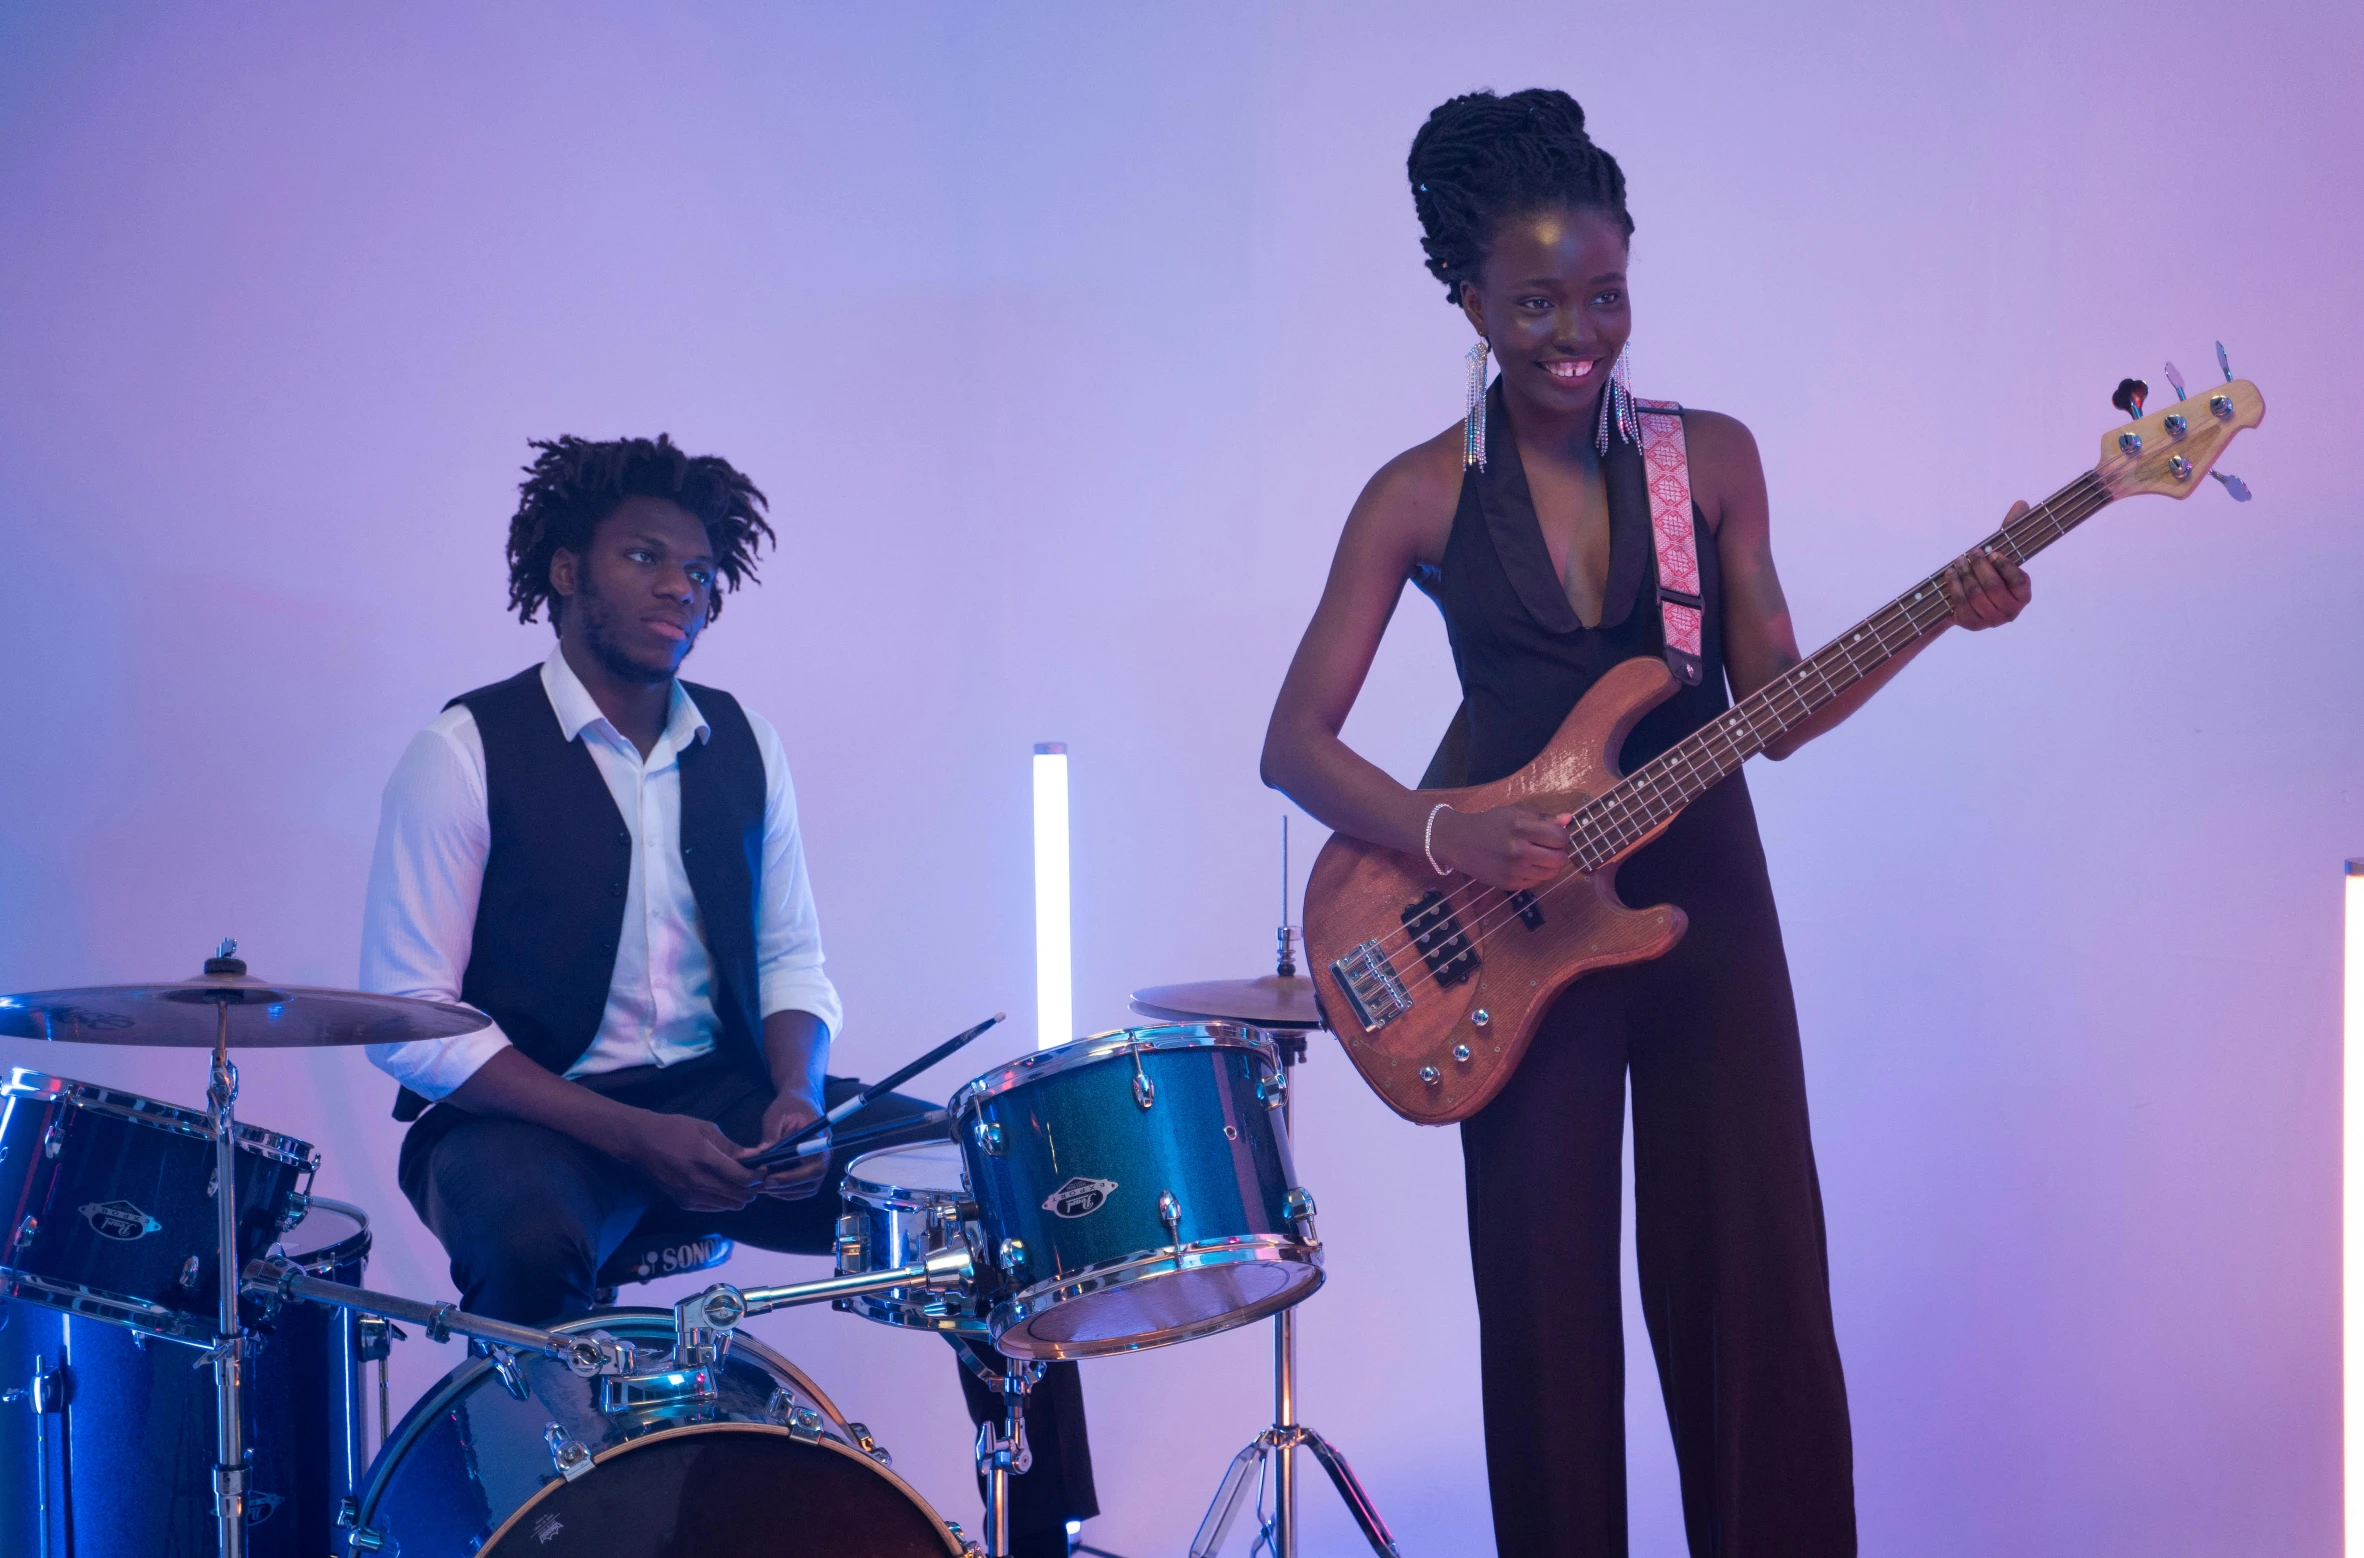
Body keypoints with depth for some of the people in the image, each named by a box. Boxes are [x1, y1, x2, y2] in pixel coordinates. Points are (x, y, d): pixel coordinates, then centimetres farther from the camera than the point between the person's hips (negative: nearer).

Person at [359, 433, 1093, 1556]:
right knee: (531, 1251, -40)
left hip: (721, 1091, 5)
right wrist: (632, 1137, -21)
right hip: (531, 1117, -5)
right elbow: (408, 1022, -13)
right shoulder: (468, 752, -9)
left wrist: (796, 1097, -7)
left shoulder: (742, 747, 9)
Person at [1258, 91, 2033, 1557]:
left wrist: (1940, 617, -10)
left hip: (1704, 897, 2)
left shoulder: (1713, 459, 3)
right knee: (1546, 1298, 3)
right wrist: (1442, 836, -21)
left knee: (1758, 1284, 0)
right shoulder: (1421, 498, -4)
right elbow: (1295, 743, -5)